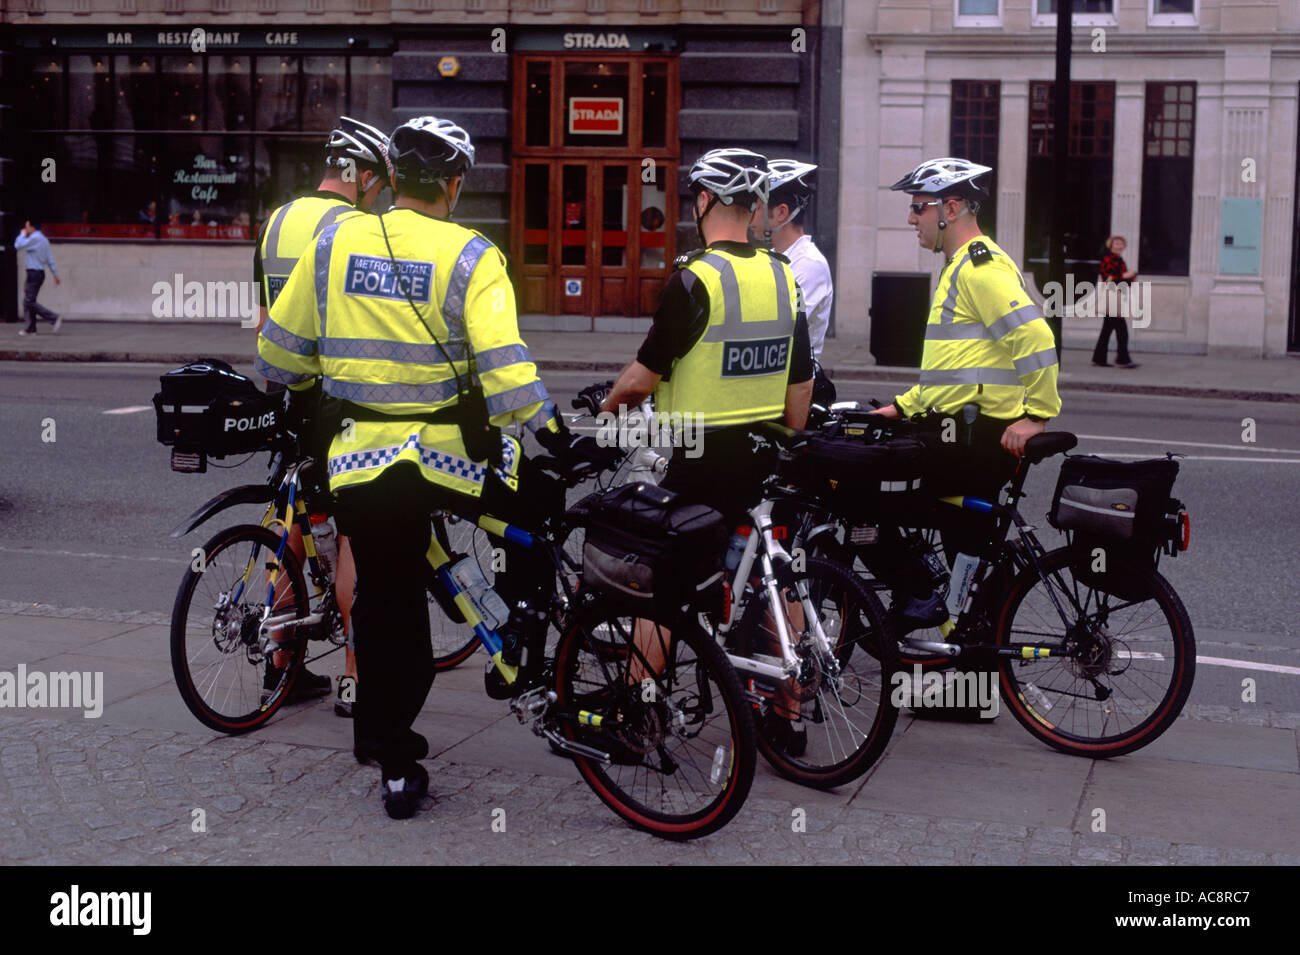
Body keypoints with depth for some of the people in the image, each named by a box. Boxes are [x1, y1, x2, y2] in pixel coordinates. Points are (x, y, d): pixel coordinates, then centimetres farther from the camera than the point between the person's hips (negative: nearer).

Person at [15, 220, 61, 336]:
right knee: (27, 302, 13)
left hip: (34, 274, -10)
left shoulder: (35, 238, -14)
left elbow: (18, 245, -15)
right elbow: (50, 260, 18)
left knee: (30, 302, -10)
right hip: (39, 273, 10)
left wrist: (22, 234, 1)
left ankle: (55, 319, -14)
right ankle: (31, 328, 13)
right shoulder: (44, 239, 15)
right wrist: (56, 275, 20)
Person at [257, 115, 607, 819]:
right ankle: (523, 617, 16)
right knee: (543, 496, 27)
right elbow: (503, 367, -19)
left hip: (360, 463, 3)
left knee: (386, 613, 15)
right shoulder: (470, 257, -8)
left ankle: (394, 766, 21)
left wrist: (300, 395, 30)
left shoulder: (334, 243, 3)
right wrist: (559, 439, -12)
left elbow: (277, 351, 11)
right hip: (447, 456, -3)